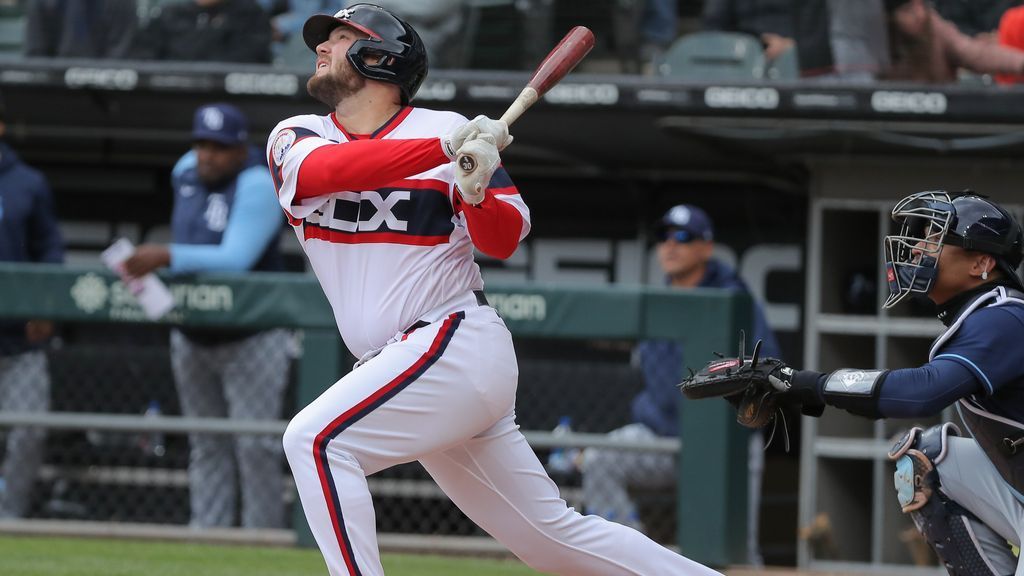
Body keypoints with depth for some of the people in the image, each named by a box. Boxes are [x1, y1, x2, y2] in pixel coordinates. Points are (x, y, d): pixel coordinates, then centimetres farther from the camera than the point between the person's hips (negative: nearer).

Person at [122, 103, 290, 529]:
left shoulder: (258, 186, -20)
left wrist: (168, 257, -40)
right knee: (206, 447, 9)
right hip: (192, 340, 7)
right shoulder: (185, 172, 3)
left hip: (251, 338, -7)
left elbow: (236, 259, -32)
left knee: (255, 447, -7)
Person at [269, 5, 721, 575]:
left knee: (316, 439, -23)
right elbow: (325, 169, -16)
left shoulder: (449, 131, -1)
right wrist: (444, 149, -27)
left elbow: (505, 241, -4)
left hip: (458, 342, -5)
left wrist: (476, 191, -26)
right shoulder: (295, 137, 8)